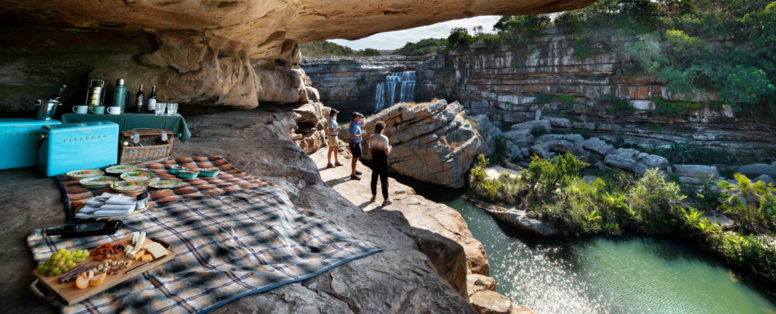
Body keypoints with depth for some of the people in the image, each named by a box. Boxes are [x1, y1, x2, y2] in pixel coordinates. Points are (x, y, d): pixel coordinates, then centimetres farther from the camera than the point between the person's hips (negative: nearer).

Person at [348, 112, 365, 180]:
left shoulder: (356, 123, 5)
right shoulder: (353, 126, -25)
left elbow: (362, 125, 23)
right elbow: (353, 136, -32)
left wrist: (362, 119, 6)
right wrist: (361, 135, -21)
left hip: (357, 143, 11)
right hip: (355, 144, -11)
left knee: (356, 157, 23)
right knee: (355, 158, -6)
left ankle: (354, 170, 38)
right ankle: (353, 175, -1)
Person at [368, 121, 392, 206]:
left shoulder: (371, 138, -2)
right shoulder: (384, 138, -19)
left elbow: (370, 150, 5)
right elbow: (387, 152, -19)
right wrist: (390, 148, 2)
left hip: (374, 162, 5)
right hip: (383, 162, -5)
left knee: (374, 179, 18)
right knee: (384, 181, 3)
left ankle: (374, 196, 31)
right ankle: (385, 199, 11)